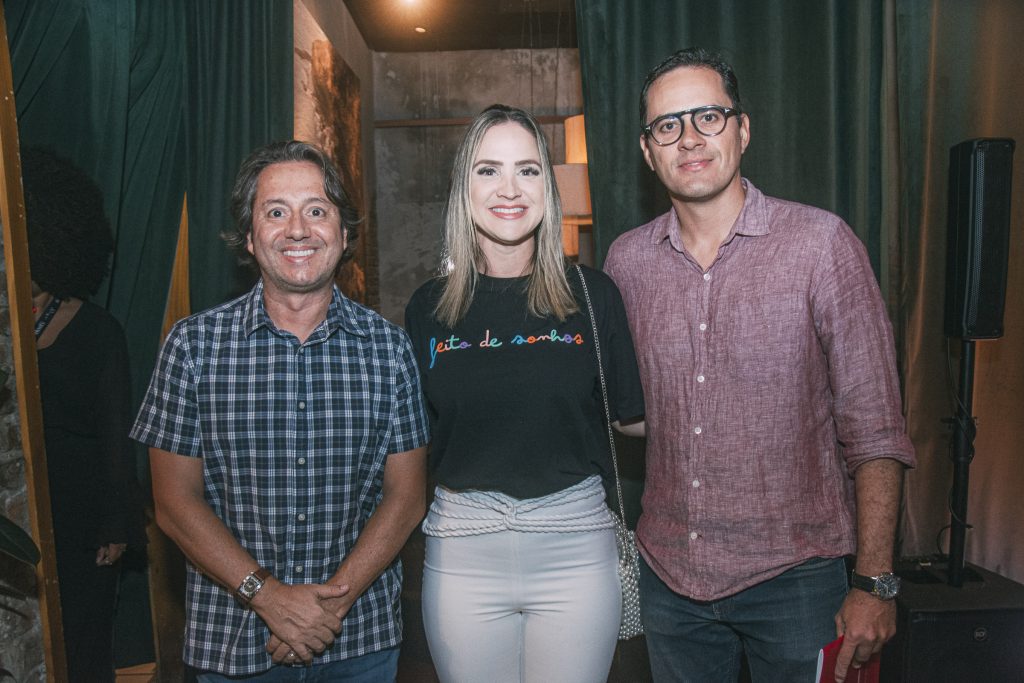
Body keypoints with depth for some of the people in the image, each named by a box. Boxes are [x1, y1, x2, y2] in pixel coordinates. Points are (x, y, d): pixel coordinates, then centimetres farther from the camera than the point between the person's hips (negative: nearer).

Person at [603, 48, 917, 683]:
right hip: (668, 574, 3)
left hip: (792, 576, -3)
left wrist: (875, 582, -11)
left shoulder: (821, 242, -10)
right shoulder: (626, 261, 0)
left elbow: (873, 428, -9)